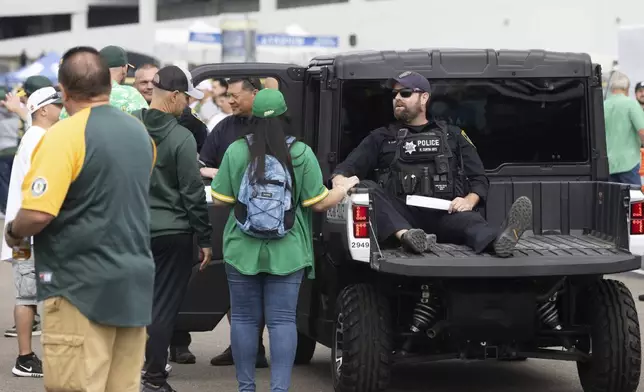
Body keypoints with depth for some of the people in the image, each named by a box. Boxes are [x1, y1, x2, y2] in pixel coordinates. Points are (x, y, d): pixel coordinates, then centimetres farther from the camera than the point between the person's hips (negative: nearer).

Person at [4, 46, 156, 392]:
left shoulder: (64, 135, -14)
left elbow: (38, 214, -20)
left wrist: (12, 233, -2)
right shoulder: (140, 133, 10)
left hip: (81, 286, -7)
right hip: (135, 284, 7)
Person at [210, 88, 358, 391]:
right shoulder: (301, 153, -7)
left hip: (243, 251, 1)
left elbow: (219, 200, -2)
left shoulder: (236, 151, -6)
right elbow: (319, 203, -5)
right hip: (286, 253, 0)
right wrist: (345, 187, 13)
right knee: (282, 320, 2)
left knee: (244, 319, 10)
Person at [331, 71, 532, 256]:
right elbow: (348, 167, 13)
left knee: (467, 219, -36)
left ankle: (500, 240, -72)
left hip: (444, 214, 0)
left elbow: (479, 179, 18)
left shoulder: (453, 136, 24)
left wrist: (469, 201, -6)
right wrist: (339, 179, -14)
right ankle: (405, 235, -58)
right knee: (364, 188, -30)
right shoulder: (381, 138, 23)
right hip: (401, 215, 0)